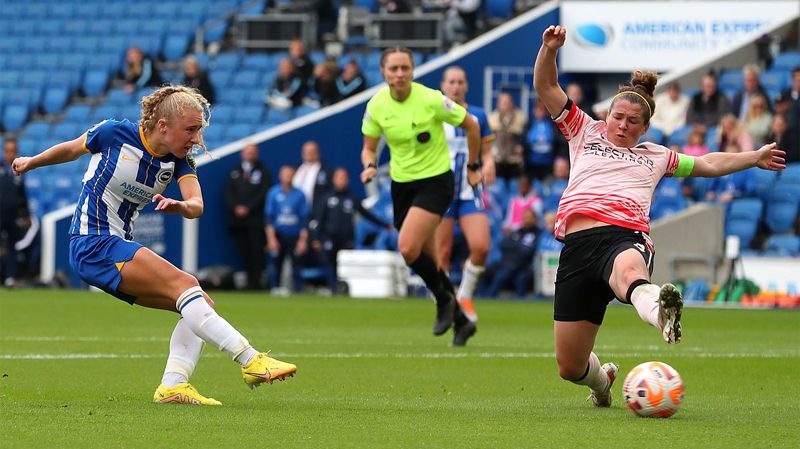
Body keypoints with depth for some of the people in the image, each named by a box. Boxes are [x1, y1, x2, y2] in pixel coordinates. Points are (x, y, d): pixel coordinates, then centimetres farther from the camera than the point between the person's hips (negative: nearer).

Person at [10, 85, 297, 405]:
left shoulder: (179, 160, 2)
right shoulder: (115, 134, -11)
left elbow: (197, 205, -14)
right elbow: (72, 149, 9)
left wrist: (181, 206, -38)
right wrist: (30, 163, 25)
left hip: (121, 251, 7)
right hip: (92, 244, -7)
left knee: (203, 304, -4)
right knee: (183, 283, -23)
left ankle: (173, 385, -17)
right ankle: (251, 361, -32)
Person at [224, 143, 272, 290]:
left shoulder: (263, 172, 5)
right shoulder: (235, 172, 16)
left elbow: (264, 193, -4)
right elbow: (228, 192, 11)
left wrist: (248, 208, -11)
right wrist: (236, 207, -5)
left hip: (256, 219, -3)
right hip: (238, 219, 3)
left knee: (256, 252, -8)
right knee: (243, 251, 0)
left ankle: (255, 282, -8)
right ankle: (249, 282, 2)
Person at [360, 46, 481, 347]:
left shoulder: (431, 100, -17)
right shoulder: (377, 105, -5)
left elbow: (471, 126, -4)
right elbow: (369, 147, 7)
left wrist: (472, 167, 3)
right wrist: (369, 165, -15)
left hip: (436, 181, -5)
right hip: (401, 184, 5)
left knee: (408, 247, -23)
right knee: (427, 260, 8)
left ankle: (444, 298, 1)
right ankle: (460, 321, 23)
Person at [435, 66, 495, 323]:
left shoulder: (478, 116, 10)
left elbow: (486, 152, 14)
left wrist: (488, 164, -7)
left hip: (470, 193, 2)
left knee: (481, 247, -13)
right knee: (442, 253, -6)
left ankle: (465, 296, 8)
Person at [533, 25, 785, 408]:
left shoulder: (657, 157, 30)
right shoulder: (586, 133, 25)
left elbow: (708, 164, 44)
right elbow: (546, 87, 20)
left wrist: (755, 158, 45)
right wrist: (549, 49, 5)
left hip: (625, 238, -1)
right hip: (578, 244, 1)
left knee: (628, 271, -45)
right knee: (570, 368, 1)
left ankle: (662, 315, -81)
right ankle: (601, 380, 38)